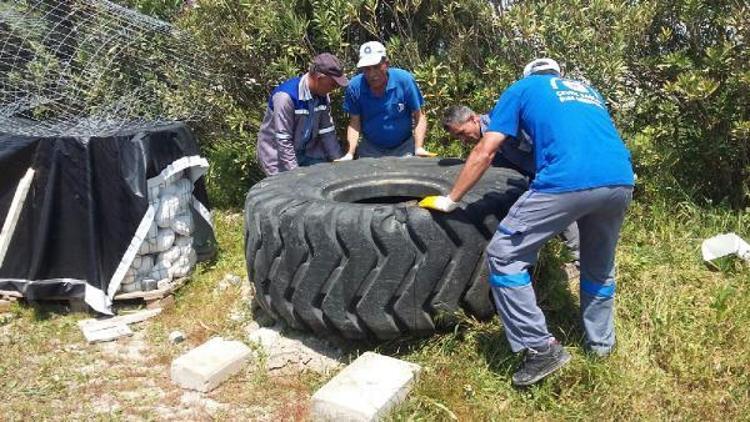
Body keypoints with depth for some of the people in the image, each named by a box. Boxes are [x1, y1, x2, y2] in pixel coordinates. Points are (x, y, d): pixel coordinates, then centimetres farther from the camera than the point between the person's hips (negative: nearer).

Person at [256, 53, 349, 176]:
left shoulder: (322, 96, -7)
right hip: (278, 153, -6)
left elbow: (327, 132, 2)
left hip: (307, 151, 6)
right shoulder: (286, 96, -29)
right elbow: (283, 141, -27)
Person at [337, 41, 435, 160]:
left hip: (403, 147, -1)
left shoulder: (404, 80, -16)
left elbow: (419, 117, -10)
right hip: (370, 149, 1)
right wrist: (350, 153, -16)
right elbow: (354, 123, -4)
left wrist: (419, 148, -20)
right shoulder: (355, 87, -12)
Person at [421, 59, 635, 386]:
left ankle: (540, 348, 3)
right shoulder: (587, 89, 35)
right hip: (621, 180, 7)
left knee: (504, 255, 5)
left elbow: (485, 151, 12)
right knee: (600, 265, 28)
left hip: (567, 181, -6)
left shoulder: (522, 88, 20)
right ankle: (601, 343, 38)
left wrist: (449, 200, 17)